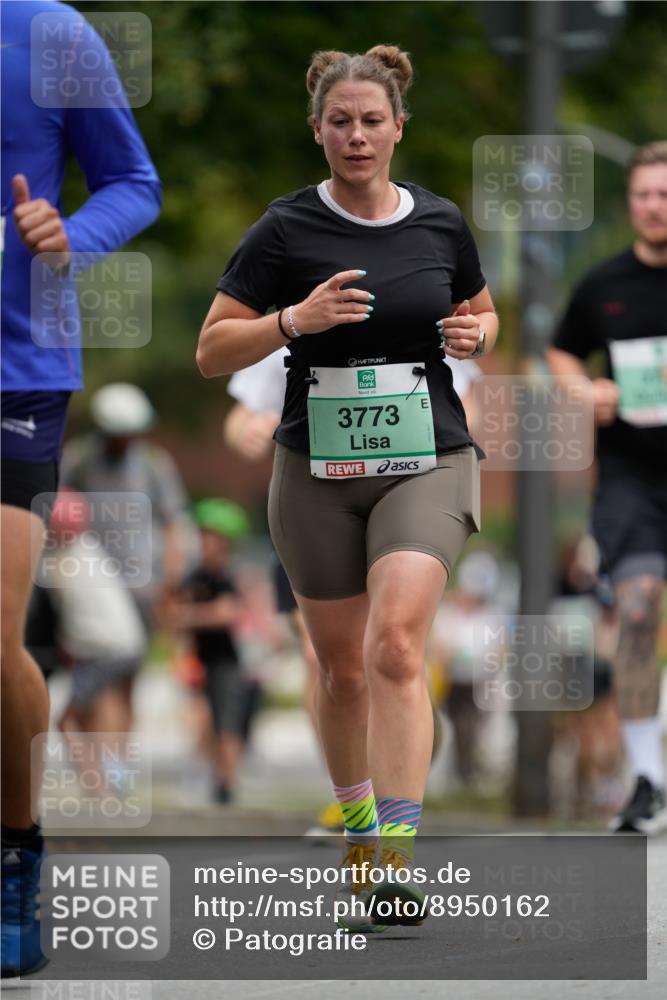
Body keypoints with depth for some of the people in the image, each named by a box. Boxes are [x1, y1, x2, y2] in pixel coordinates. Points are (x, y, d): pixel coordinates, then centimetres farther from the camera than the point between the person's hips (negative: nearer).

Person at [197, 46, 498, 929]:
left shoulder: (441, 223, 2)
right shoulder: (286, 230, -4)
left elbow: (482, 311, 21)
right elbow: (211, 351, -4)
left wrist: (475, 334, -3)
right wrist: (296, 319, -20)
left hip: (426, 459, -1)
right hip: (318, 467, 1)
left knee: (396, 643, -20)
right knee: (341, 665, 11)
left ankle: (396, 862, -24)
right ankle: (357, 827, 35)